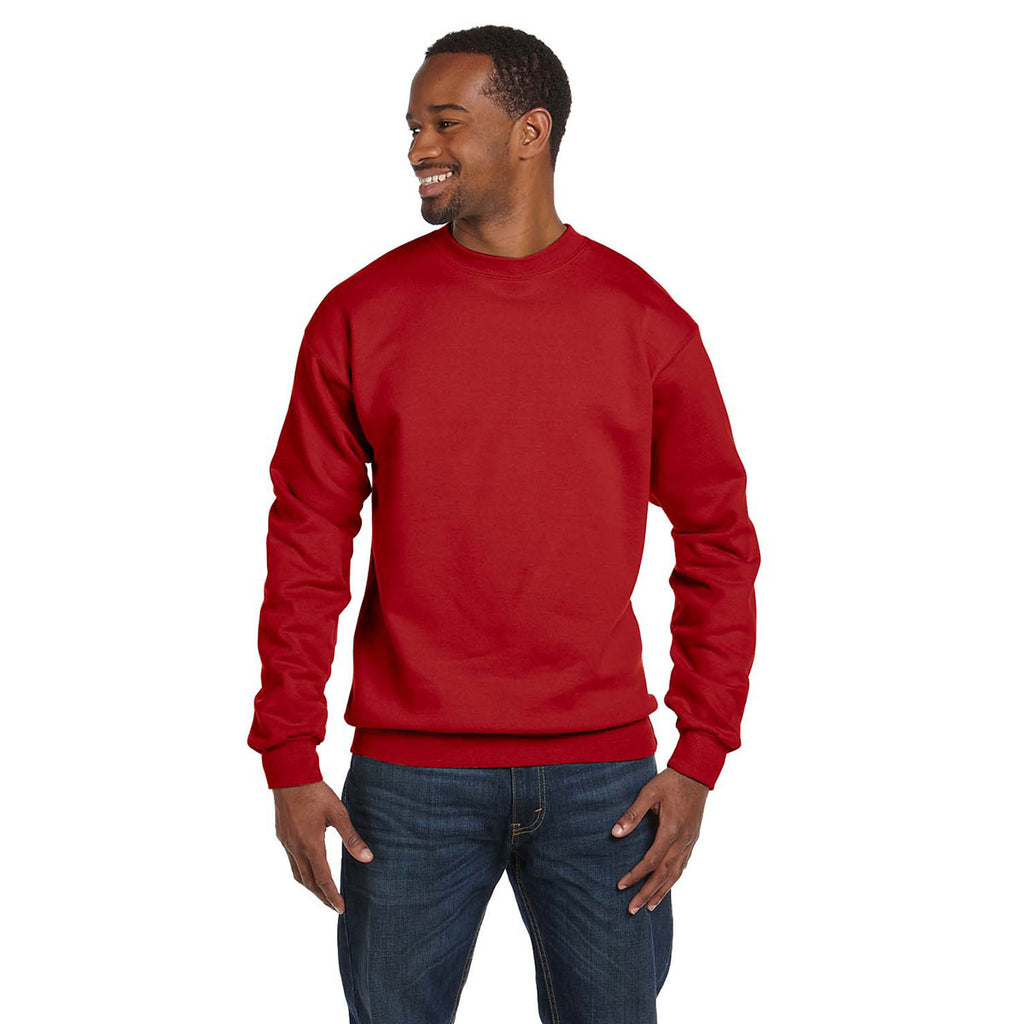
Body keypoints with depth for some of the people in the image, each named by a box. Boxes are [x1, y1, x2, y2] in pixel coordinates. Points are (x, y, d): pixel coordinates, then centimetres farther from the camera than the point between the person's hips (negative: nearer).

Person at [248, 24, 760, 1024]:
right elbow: (306, 545, 2)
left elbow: (718, 540, 5)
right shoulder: (360, 315, 0)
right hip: (409, 779, 0)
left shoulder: (647, 322, 1)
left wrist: (699, 760, -1)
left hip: (601, 776, 0)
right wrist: (289, 761, -2)